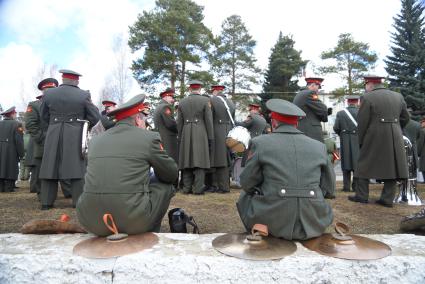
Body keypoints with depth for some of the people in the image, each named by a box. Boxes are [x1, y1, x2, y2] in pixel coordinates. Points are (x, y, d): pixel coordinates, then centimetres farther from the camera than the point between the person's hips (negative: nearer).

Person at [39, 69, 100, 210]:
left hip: (53, 135, 3)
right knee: (77, 168, 3)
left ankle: (46, 202, 17)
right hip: (76, 136, -2)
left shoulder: (48, 93, 3)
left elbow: (44, 116, 13)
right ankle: (78, 202, 4)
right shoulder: (84, 95, -5)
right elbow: (95, 118, -3)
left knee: (50, 167, 11)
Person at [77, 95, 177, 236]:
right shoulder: (149, 137, -1)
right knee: (165, 185, 18)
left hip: (91, 220, 5)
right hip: (133, 219, -4)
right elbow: (171, 174, 9)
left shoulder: (96, 140, 11)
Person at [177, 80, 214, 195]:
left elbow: (179, 123, 9)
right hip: (200, 135, -3)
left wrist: (180, 138, 15)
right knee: (200, 160, -1)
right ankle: (198, 188, -3)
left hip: (186, 135, 3)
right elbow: (209, 120, -5)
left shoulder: (182, 102, 9)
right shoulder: (205, 100, -1)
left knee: (187, 160, 7)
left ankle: (187, 188, 10)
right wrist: (211, 138, -1)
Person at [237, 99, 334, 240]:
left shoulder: (260, 142, -5)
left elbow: (247, 183, 2)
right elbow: (329, 188, 10)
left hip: (273, 223, -2)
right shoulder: (319, 146, 3)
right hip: (313, 225, 3)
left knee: (245, 196, 25)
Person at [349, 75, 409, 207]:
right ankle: (387, 198, 14)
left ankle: (361, 195, 13)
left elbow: (362, 122, -9)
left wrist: (361, 140, 2)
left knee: (364, 165, 8)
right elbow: (405, 118, 13)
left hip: (374, 138, -5)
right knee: (392, 166, 11)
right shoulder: (398, 96, 9)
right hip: (395, 139, 5)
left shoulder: (367, 97, -8)